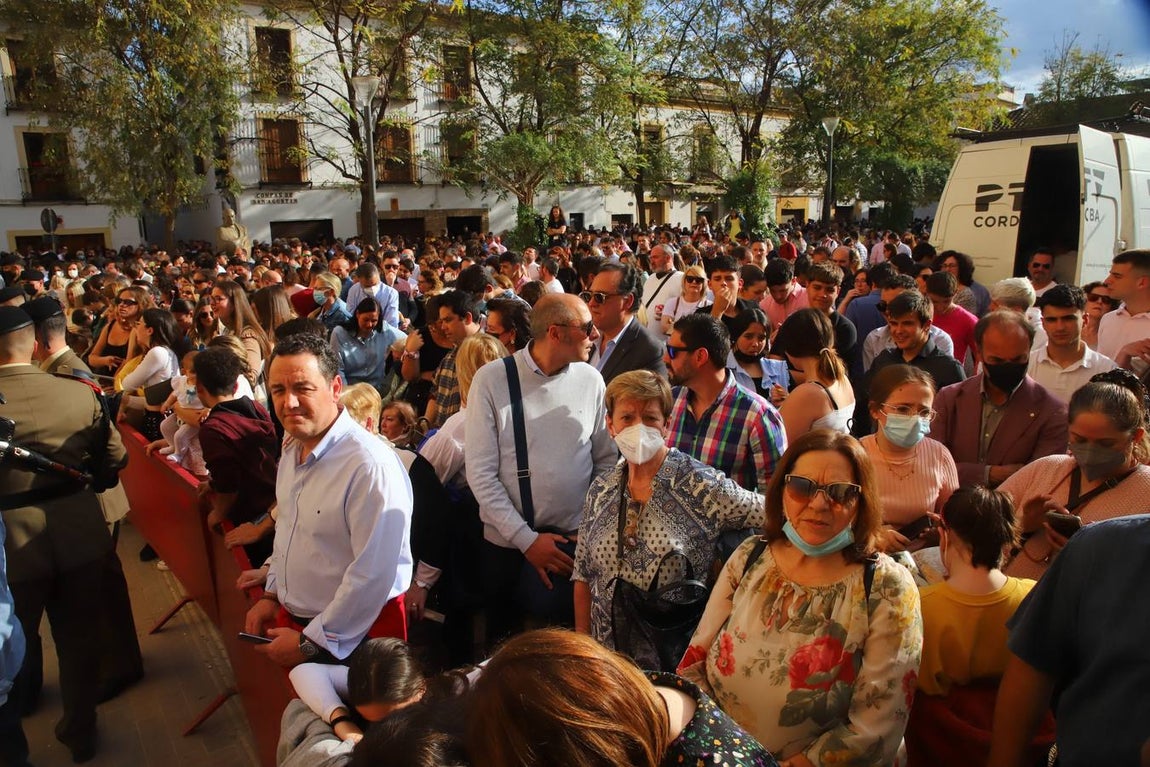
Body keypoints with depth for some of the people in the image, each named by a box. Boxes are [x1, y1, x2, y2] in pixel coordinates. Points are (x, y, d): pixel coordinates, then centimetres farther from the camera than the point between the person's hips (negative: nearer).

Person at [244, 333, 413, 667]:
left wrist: (311, 642, -20)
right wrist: (272, 594, 13)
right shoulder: (293, 452, 2)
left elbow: (372, 575, -29)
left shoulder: (371, 465, -29)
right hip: (292, 618, 8)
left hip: (349, 636, -8)